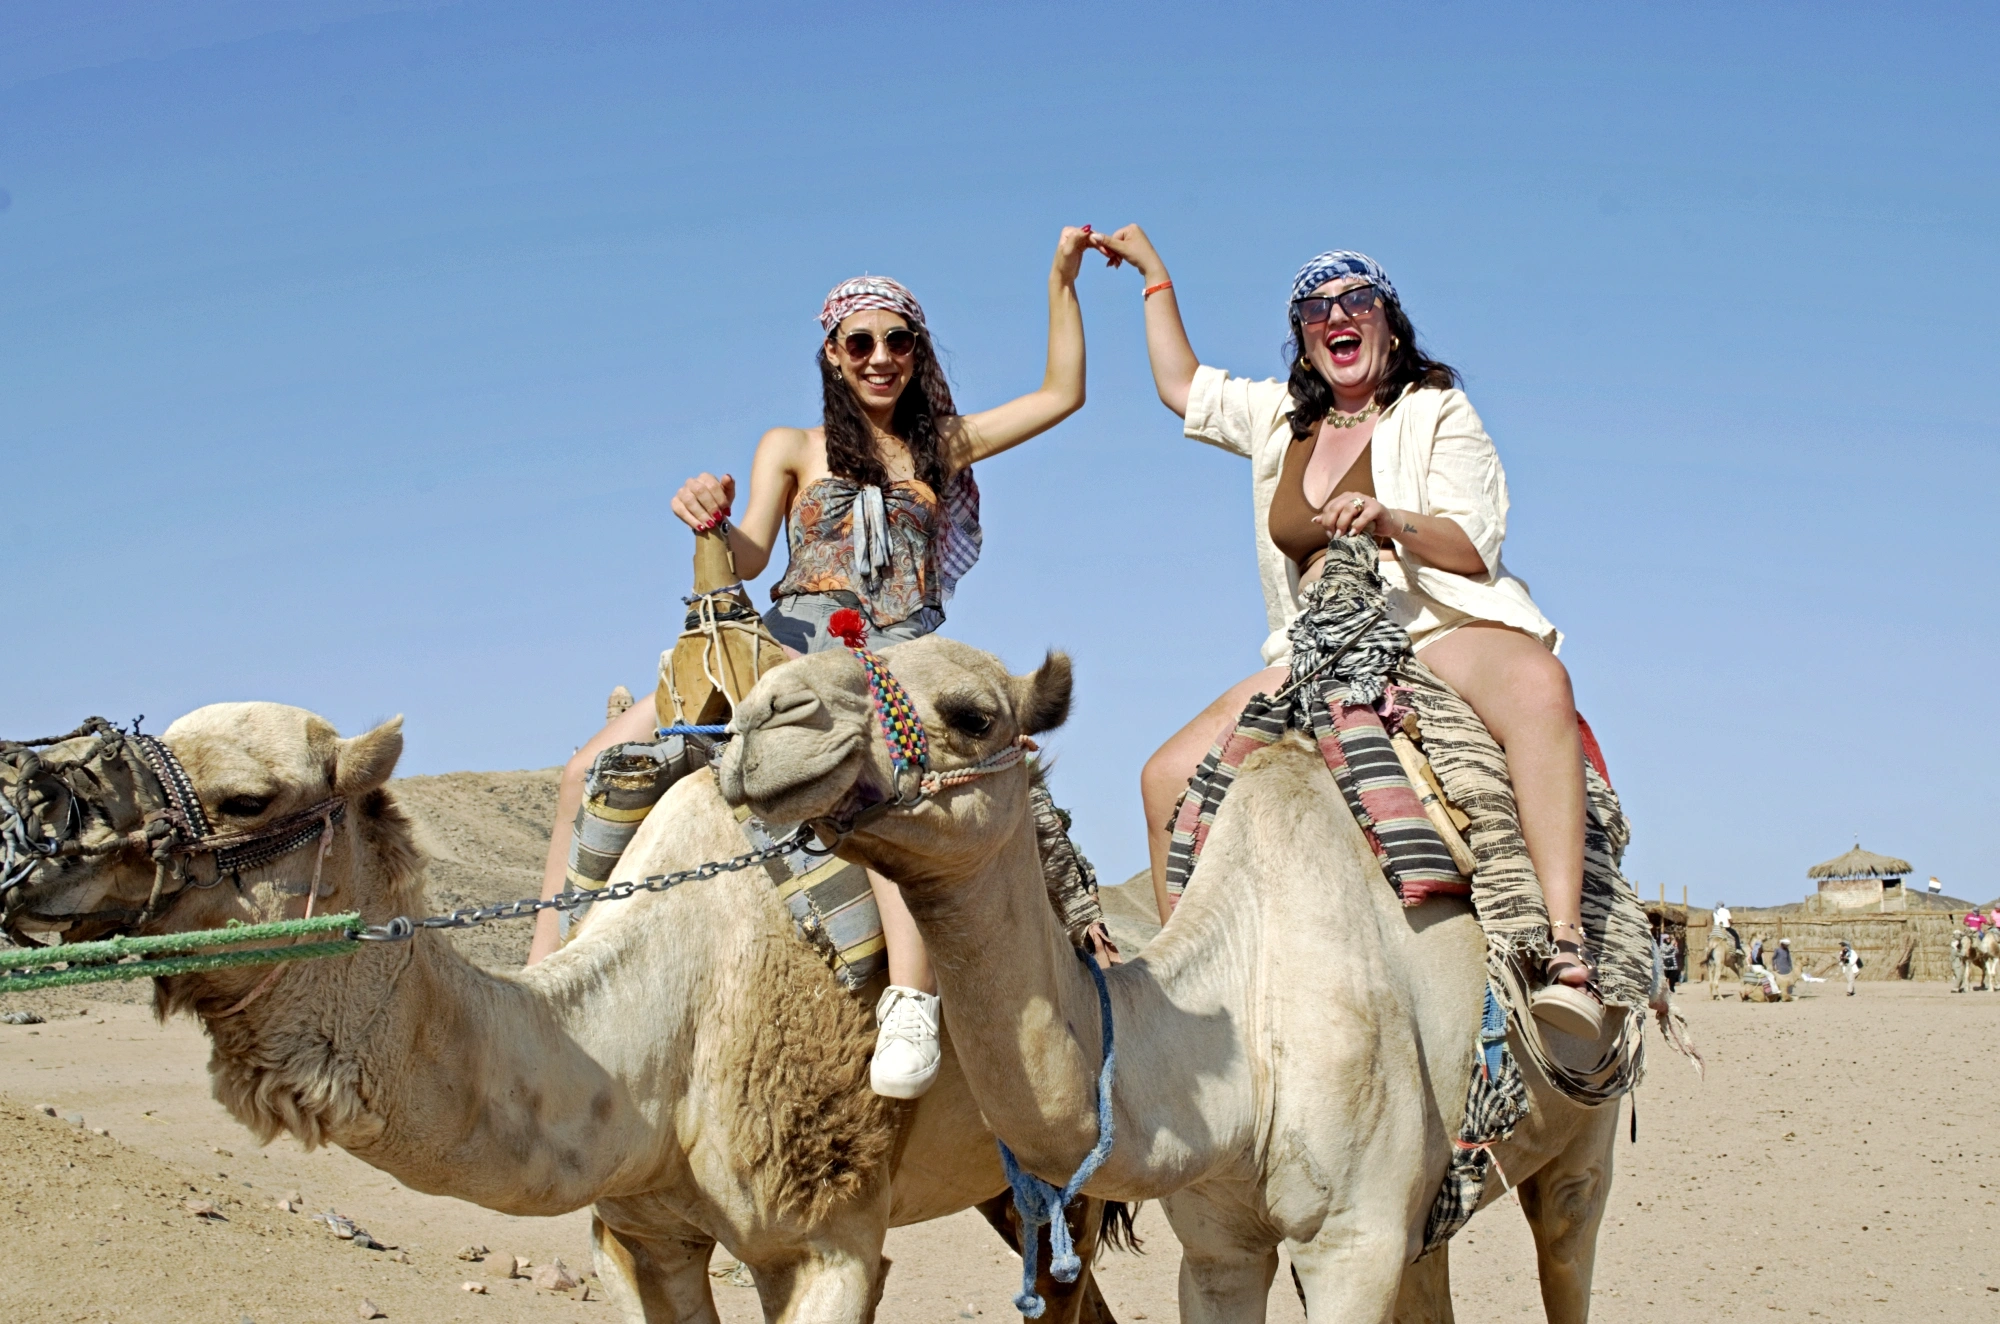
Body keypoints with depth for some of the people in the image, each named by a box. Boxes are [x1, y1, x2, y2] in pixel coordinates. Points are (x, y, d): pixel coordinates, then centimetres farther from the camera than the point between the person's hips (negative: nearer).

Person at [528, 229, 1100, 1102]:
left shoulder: (942, 444, 22)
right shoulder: (793, 449, 18)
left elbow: (1063, 393, 23)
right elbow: (746, 560, 5)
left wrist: (1062, 281, 18)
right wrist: (710, 518, -17)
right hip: (792, 649, 2)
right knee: (594, 769, -16)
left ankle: (911, 1001, -57)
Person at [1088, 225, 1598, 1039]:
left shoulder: (1437, 411, 6)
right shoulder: (1281, 418, 23)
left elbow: (1476, 544, -6)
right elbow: (1182, 385, 37)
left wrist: (1390, 521, -25)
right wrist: (1154, 275, 38)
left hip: (1443, 628, -5)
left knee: (1537, 687, -41)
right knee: (1171, 774, -12)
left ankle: (1565, 947, -53)